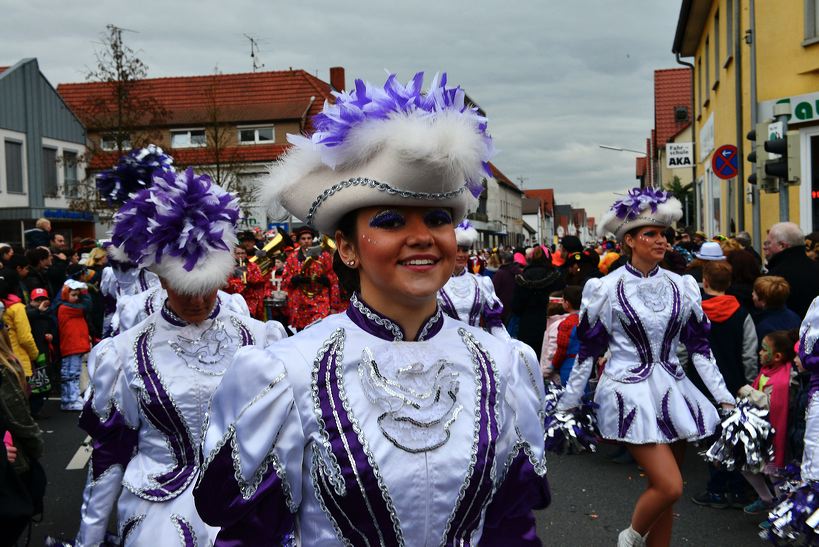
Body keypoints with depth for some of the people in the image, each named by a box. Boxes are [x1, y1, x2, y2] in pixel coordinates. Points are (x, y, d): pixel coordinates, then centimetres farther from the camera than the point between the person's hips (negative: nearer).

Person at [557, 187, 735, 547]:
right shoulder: (605, 289, -5)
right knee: (670, 486, -12)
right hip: (630, 392, -4)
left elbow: (699, 348, 11)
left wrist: (724, 396, 6)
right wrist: (567, 404, 4)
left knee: (662, 490, 9)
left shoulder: (682, 286, 5)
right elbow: (587, 352, 1)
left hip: (672, 392, 5)